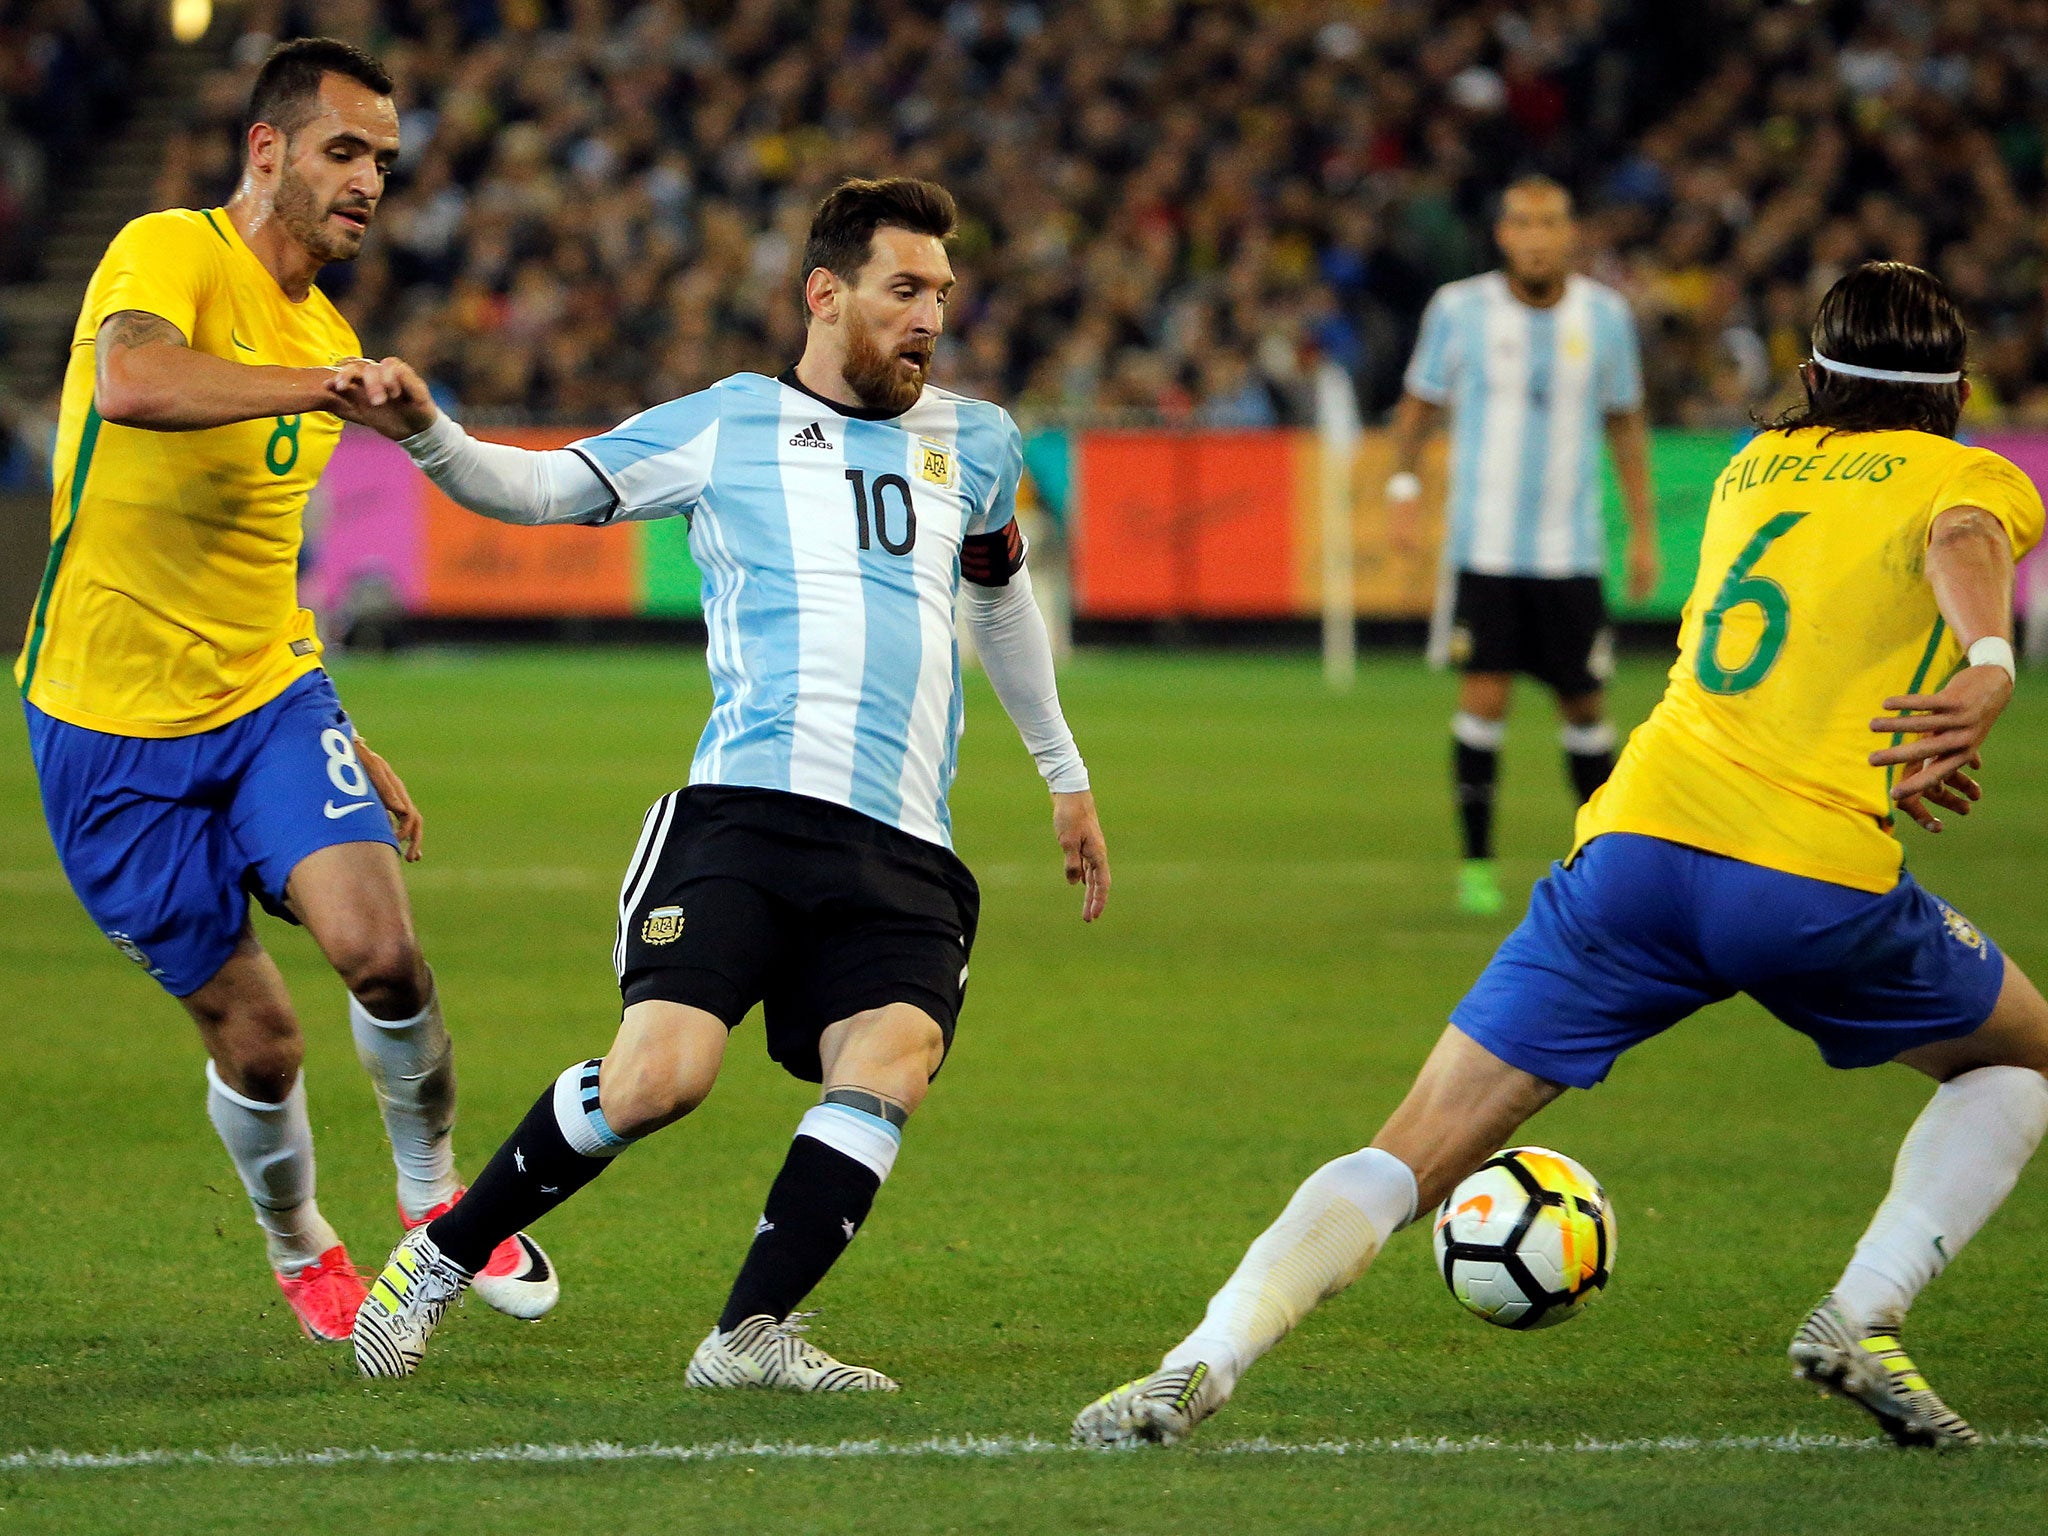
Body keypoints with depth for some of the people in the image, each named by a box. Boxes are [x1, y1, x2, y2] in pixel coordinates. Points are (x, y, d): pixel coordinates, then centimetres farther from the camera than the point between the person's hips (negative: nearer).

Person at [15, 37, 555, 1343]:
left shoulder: (326, 342, 12)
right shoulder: (171, 254, -12)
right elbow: (130, 383, -36)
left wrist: (346, 744, 23)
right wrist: (323, 386, -37)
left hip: (268, 702, 5)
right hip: (115, 731, -5)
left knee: (380, 950, -18)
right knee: (258, 1042, -1)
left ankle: (437, 1198, 7)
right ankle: (300, 1251, 28)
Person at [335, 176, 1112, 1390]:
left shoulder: (976, 443, 22)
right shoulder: (723, 427, 10)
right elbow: (539, 488, 9)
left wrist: (1067, 777, 45)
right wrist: (427, 436, -12)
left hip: (905, 851, 4)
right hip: (746, 816, -4)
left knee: (891, 1063, -24)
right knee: (662, 1071, -19)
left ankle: (754, 1332, -22)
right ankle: (440, 1261, 1)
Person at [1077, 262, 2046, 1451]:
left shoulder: (1756, 467, 26)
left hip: (1639, 843, 3)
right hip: (1821, 885, -3)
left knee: (1413, 1156, 4)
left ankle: (1201, 1366, -17)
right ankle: (1862, 1319, 4)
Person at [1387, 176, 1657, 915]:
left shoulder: (1605, 315, 2)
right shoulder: (1460, 308, -3)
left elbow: (1625, 422, 12)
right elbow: (1420, 402, 9)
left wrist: (1643, 529, 10)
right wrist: (1403, 485, -4)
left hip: (1572, 549, 2)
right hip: (1483, 544, -2)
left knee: (1585, 708, 6)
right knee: (1484, 697, -9)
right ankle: (1477, 864, 1)